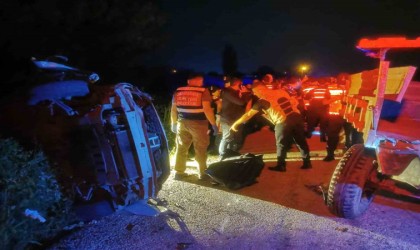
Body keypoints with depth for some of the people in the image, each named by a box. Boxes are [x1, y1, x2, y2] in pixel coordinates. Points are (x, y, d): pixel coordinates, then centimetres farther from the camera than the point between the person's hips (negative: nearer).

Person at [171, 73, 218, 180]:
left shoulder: (178, 91, 7)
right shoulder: (203, 91, -8)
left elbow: (173, 109, 9)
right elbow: (207, 109, -16)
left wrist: (174, 123, 19)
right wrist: (214, 124, -11)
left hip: (182, 122, 4)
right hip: (198, 123, -4)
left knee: (181, 148, 13)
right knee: (200, 149, 8)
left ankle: (179, 172, 19)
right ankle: (202, 173, 15)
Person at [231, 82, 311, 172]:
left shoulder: (262, 100, 1)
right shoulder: (281, 91, 15)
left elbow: (248, 114, 4)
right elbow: (295, 102, 14)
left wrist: (235, 124, 12)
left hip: (282, 122, -6)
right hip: (296, 117, 6)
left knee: (281, 144, 12)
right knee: (301, 141, 17)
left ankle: (281, 165, 20)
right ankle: (307, 162, 26)